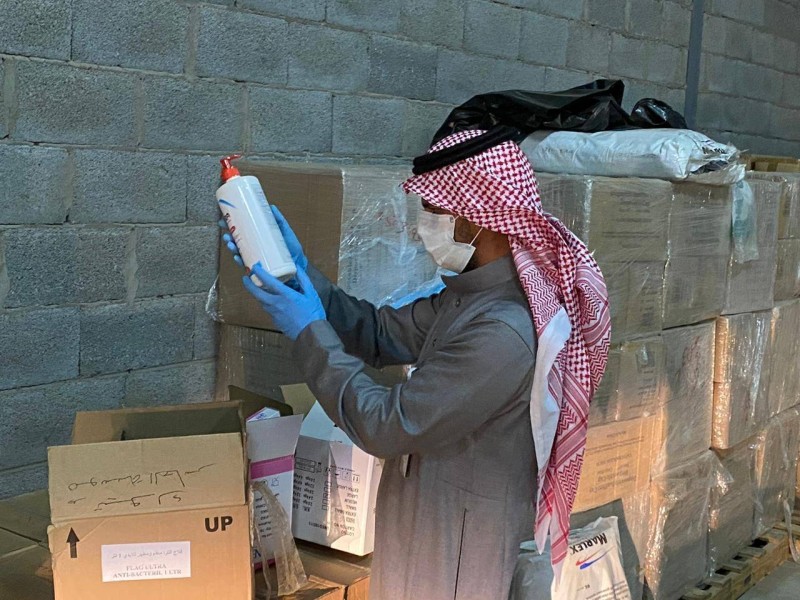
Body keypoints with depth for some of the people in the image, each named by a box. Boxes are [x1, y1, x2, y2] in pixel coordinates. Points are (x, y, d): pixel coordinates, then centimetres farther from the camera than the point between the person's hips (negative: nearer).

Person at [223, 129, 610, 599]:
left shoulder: (502, 333, -30)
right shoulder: (472, 295, 1)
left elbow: (386, 427, -25)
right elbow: (380, 334, 8)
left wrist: (310, 333, -17)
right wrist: (299, 270, -1)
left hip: (458, 545, -9)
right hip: (430, 524, 9)